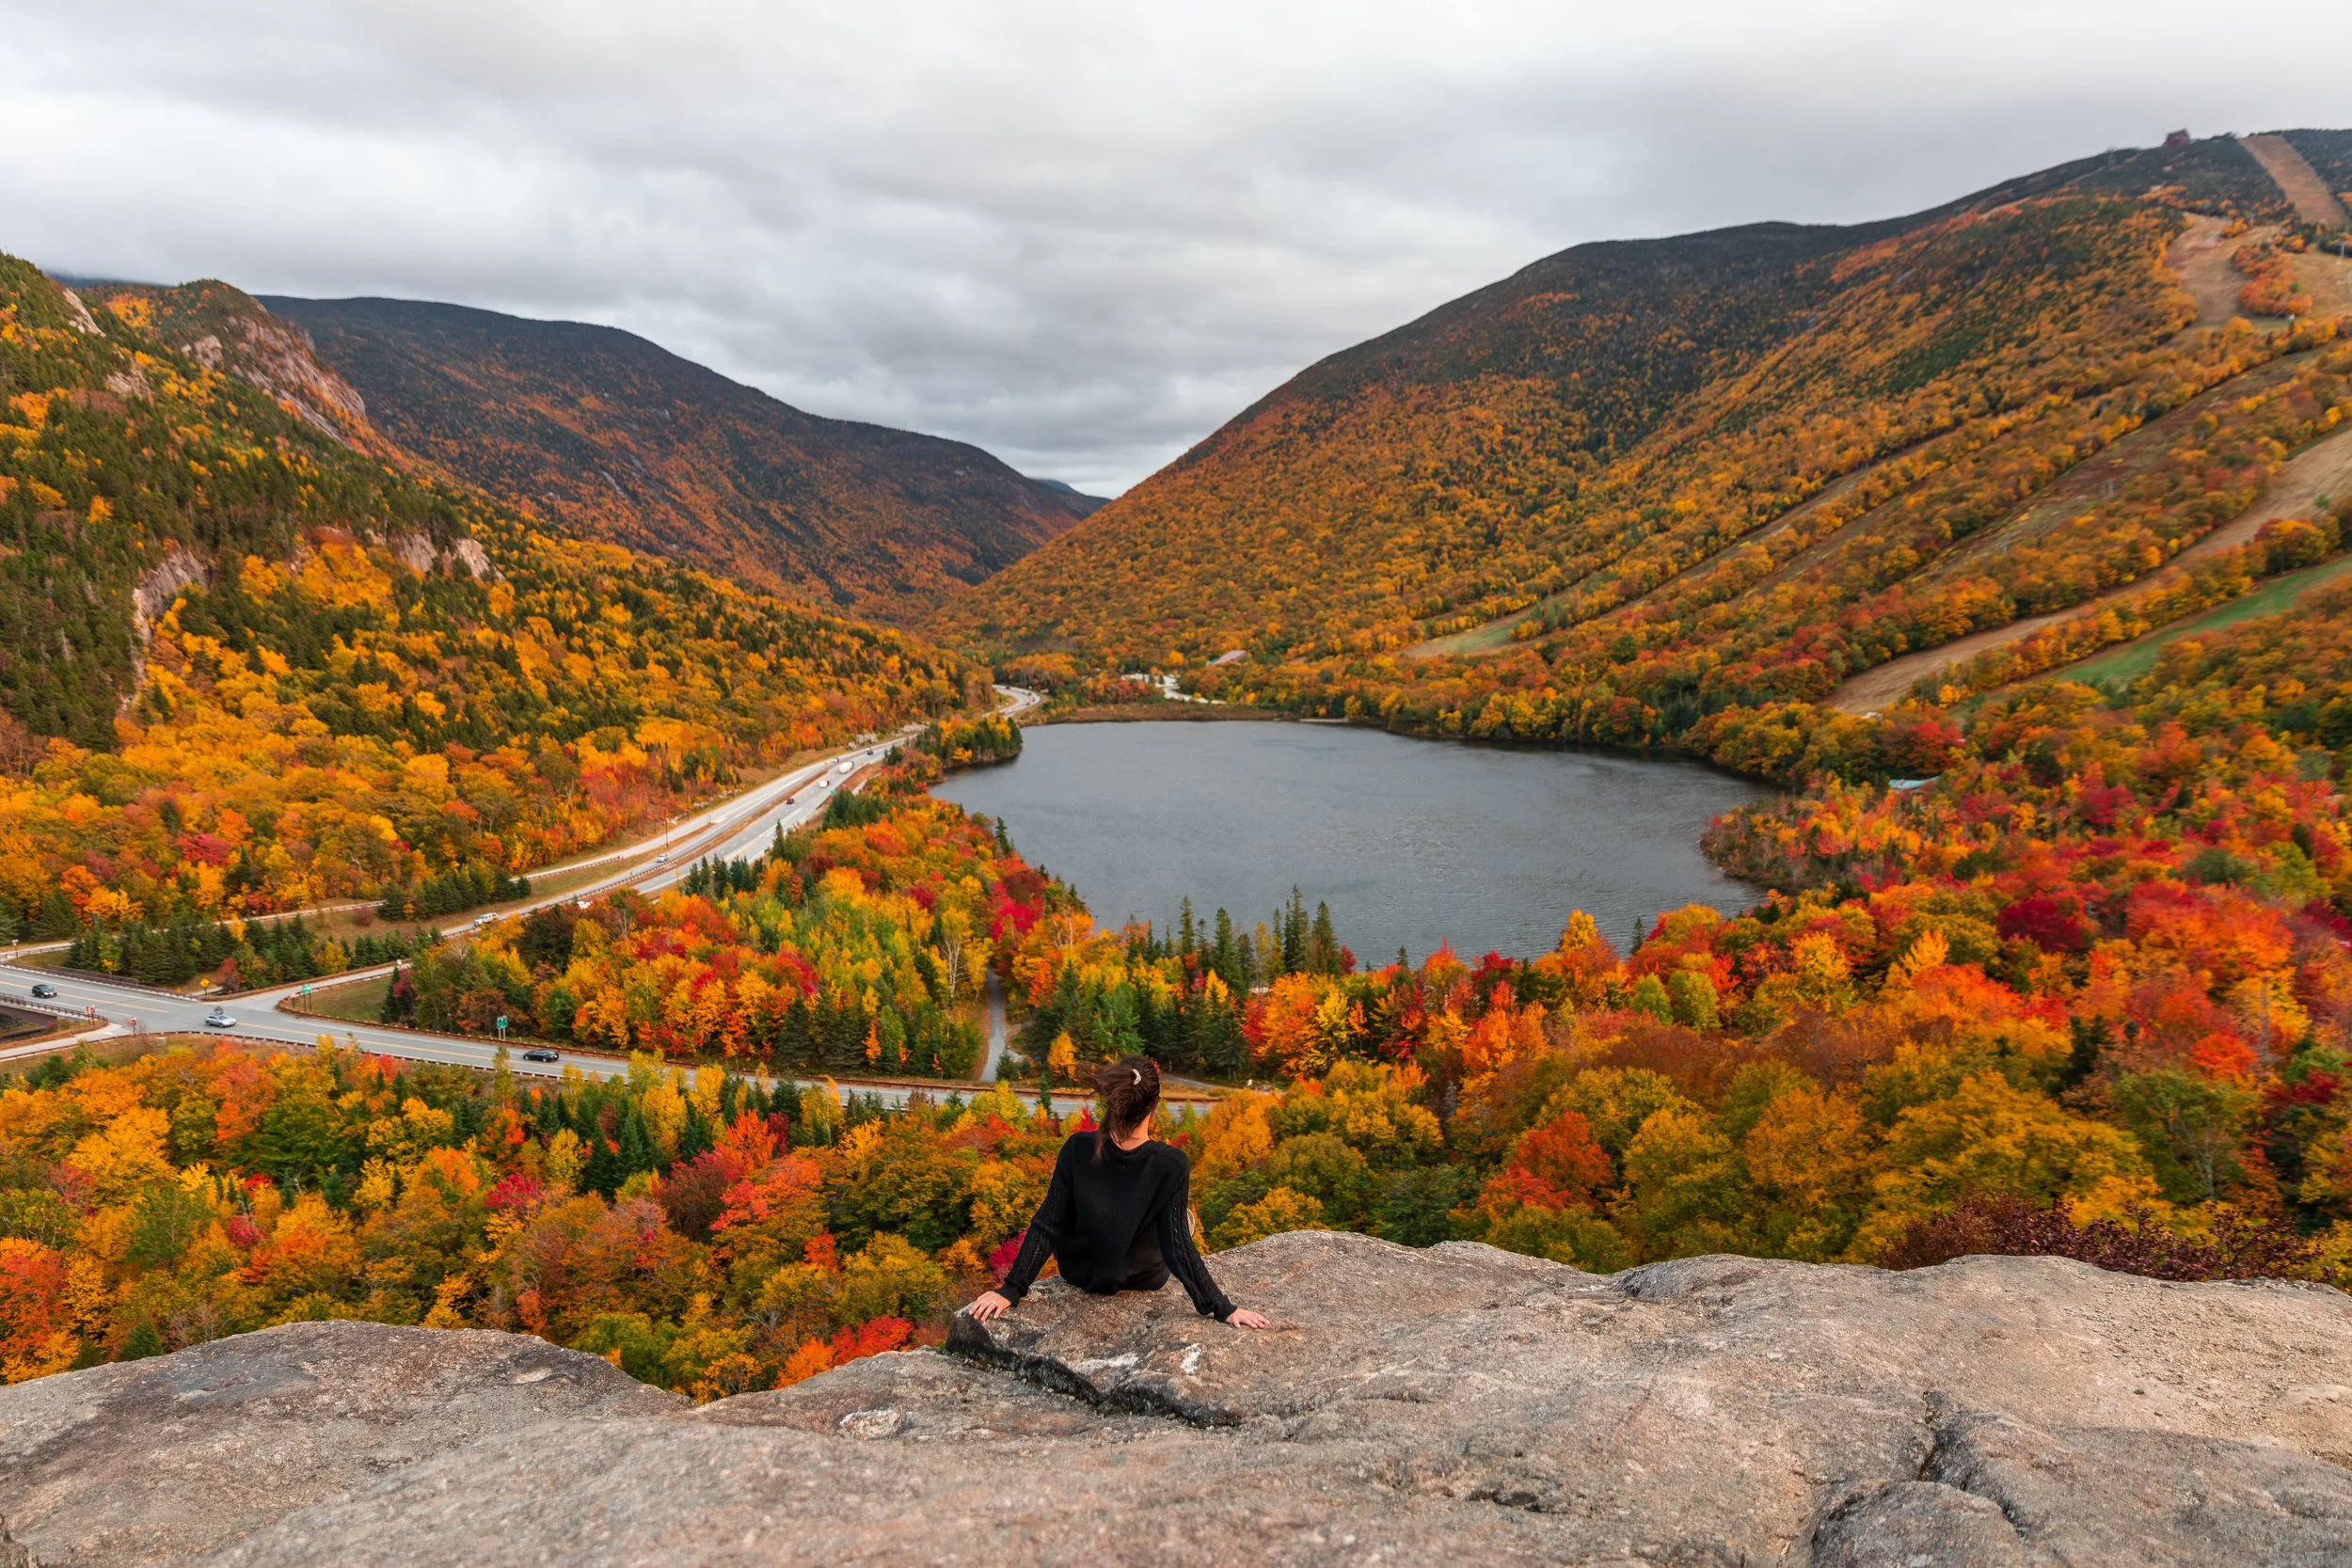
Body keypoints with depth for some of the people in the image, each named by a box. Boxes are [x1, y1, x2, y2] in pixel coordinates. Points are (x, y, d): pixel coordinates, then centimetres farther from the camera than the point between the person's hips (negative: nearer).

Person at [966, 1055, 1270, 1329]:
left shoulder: (1078, 1148, -23)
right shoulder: (1171, 1164, -30)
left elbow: (1046, 1226, -19)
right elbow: (1178, 1246, -25)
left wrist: (1011, 1288, -10)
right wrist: (1221, 1308, -15)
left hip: (1078, 1272, 2)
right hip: (1145, 1278, -2)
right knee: (1182, 1217, 28)